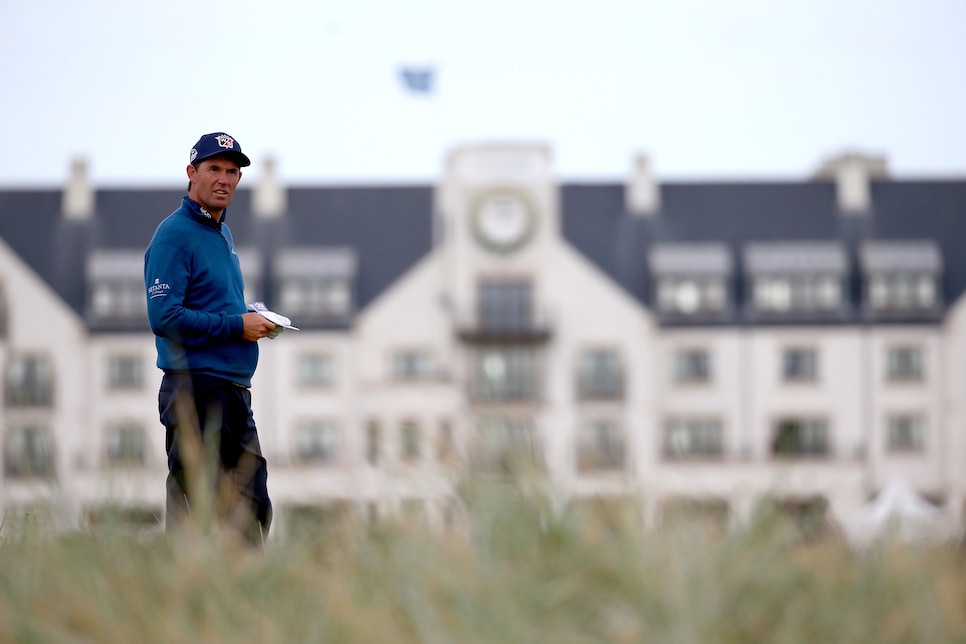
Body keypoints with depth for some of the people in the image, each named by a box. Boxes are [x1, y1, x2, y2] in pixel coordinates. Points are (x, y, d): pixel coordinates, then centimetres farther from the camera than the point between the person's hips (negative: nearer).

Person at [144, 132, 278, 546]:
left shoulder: (223, 233, 19)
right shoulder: (175, 234, -10)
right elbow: (164, 317, -20)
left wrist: (255, 320, 8)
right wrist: (237, 326, -16)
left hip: (235, 390, 9)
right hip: (196, 391, -9)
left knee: (252, 510, 11)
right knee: (194, 508, -8)